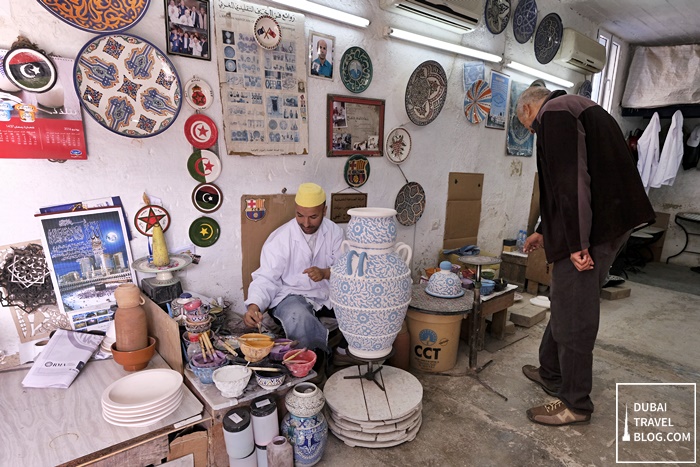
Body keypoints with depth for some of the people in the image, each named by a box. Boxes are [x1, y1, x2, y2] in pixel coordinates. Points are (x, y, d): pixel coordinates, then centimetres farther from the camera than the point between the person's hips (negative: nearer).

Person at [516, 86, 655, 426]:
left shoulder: (553, 113, -7)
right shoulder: (573, 109, 25)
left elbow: (571, 181, -21)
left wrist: (577, 243, -22)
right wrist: (544, 232, 34)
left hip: (592, 230, -10)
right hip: (609, 222, 11)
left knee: (573, 315, -1)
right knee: (565, 303, 18)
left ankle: (575, 404, 13)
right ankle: (551, 373, 33)